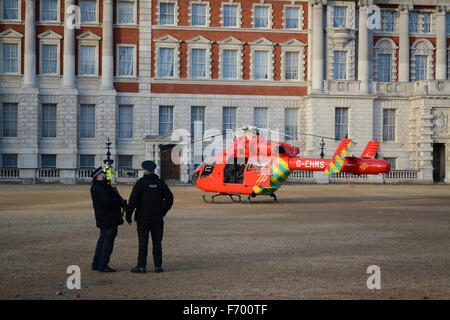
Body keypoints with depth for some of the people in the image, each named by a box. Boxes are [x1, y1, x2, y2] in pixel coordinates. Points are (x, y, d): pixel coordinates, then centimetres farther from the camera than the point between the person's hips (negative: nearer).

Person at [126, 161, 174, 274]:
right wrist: (163, 211, 15)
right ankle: (158, 266, 6)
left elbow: (133, 200, -12)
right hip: (157, 218, 3)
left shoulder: (141, 183, -7)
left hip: (143, 218, -3)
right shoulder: (160, 183, 4)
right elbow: (169, 198, 4)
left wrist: (128, 214, -6)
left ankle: (142, 266, 1)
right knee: (157, 242, 7)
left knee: (143, 243, 0)